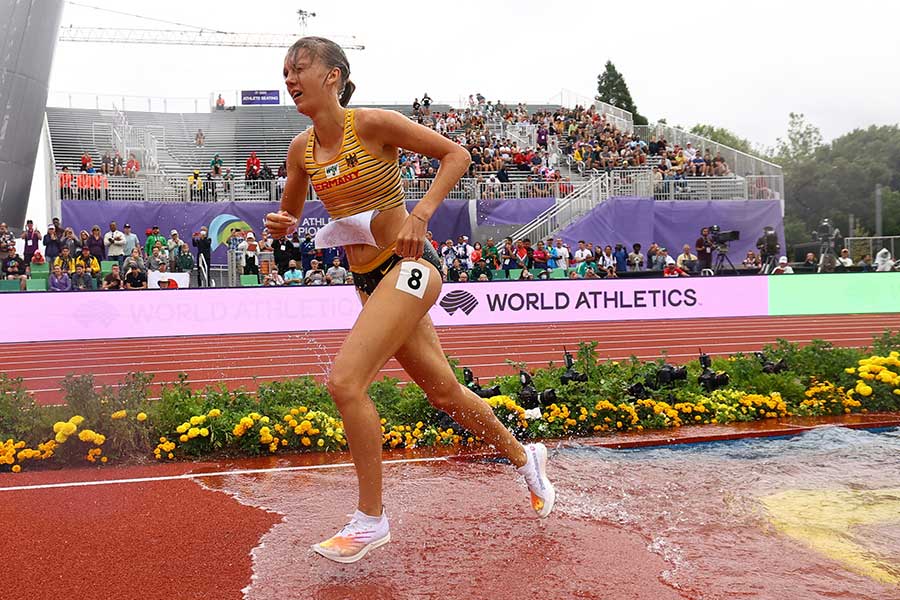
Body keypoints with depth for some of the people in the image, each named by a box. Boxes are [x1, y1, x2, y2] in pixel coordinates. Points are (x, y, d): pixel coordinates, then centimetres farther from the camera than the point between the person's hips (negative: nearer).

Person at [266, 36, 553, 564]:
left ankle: (371, 520, -2)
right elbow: (291, 215, 20)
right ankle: (523, 456, 38)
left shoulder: (373, 124, -11)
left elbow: (456, 154, -7)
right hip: (368, 279, 7)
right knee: (443, 390, 14)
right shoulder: (302, 150, 7)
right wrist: (280, 224, -4)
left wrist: (420, 217, -18)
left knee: (345, 382, -19)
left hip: (409, 265, -7)